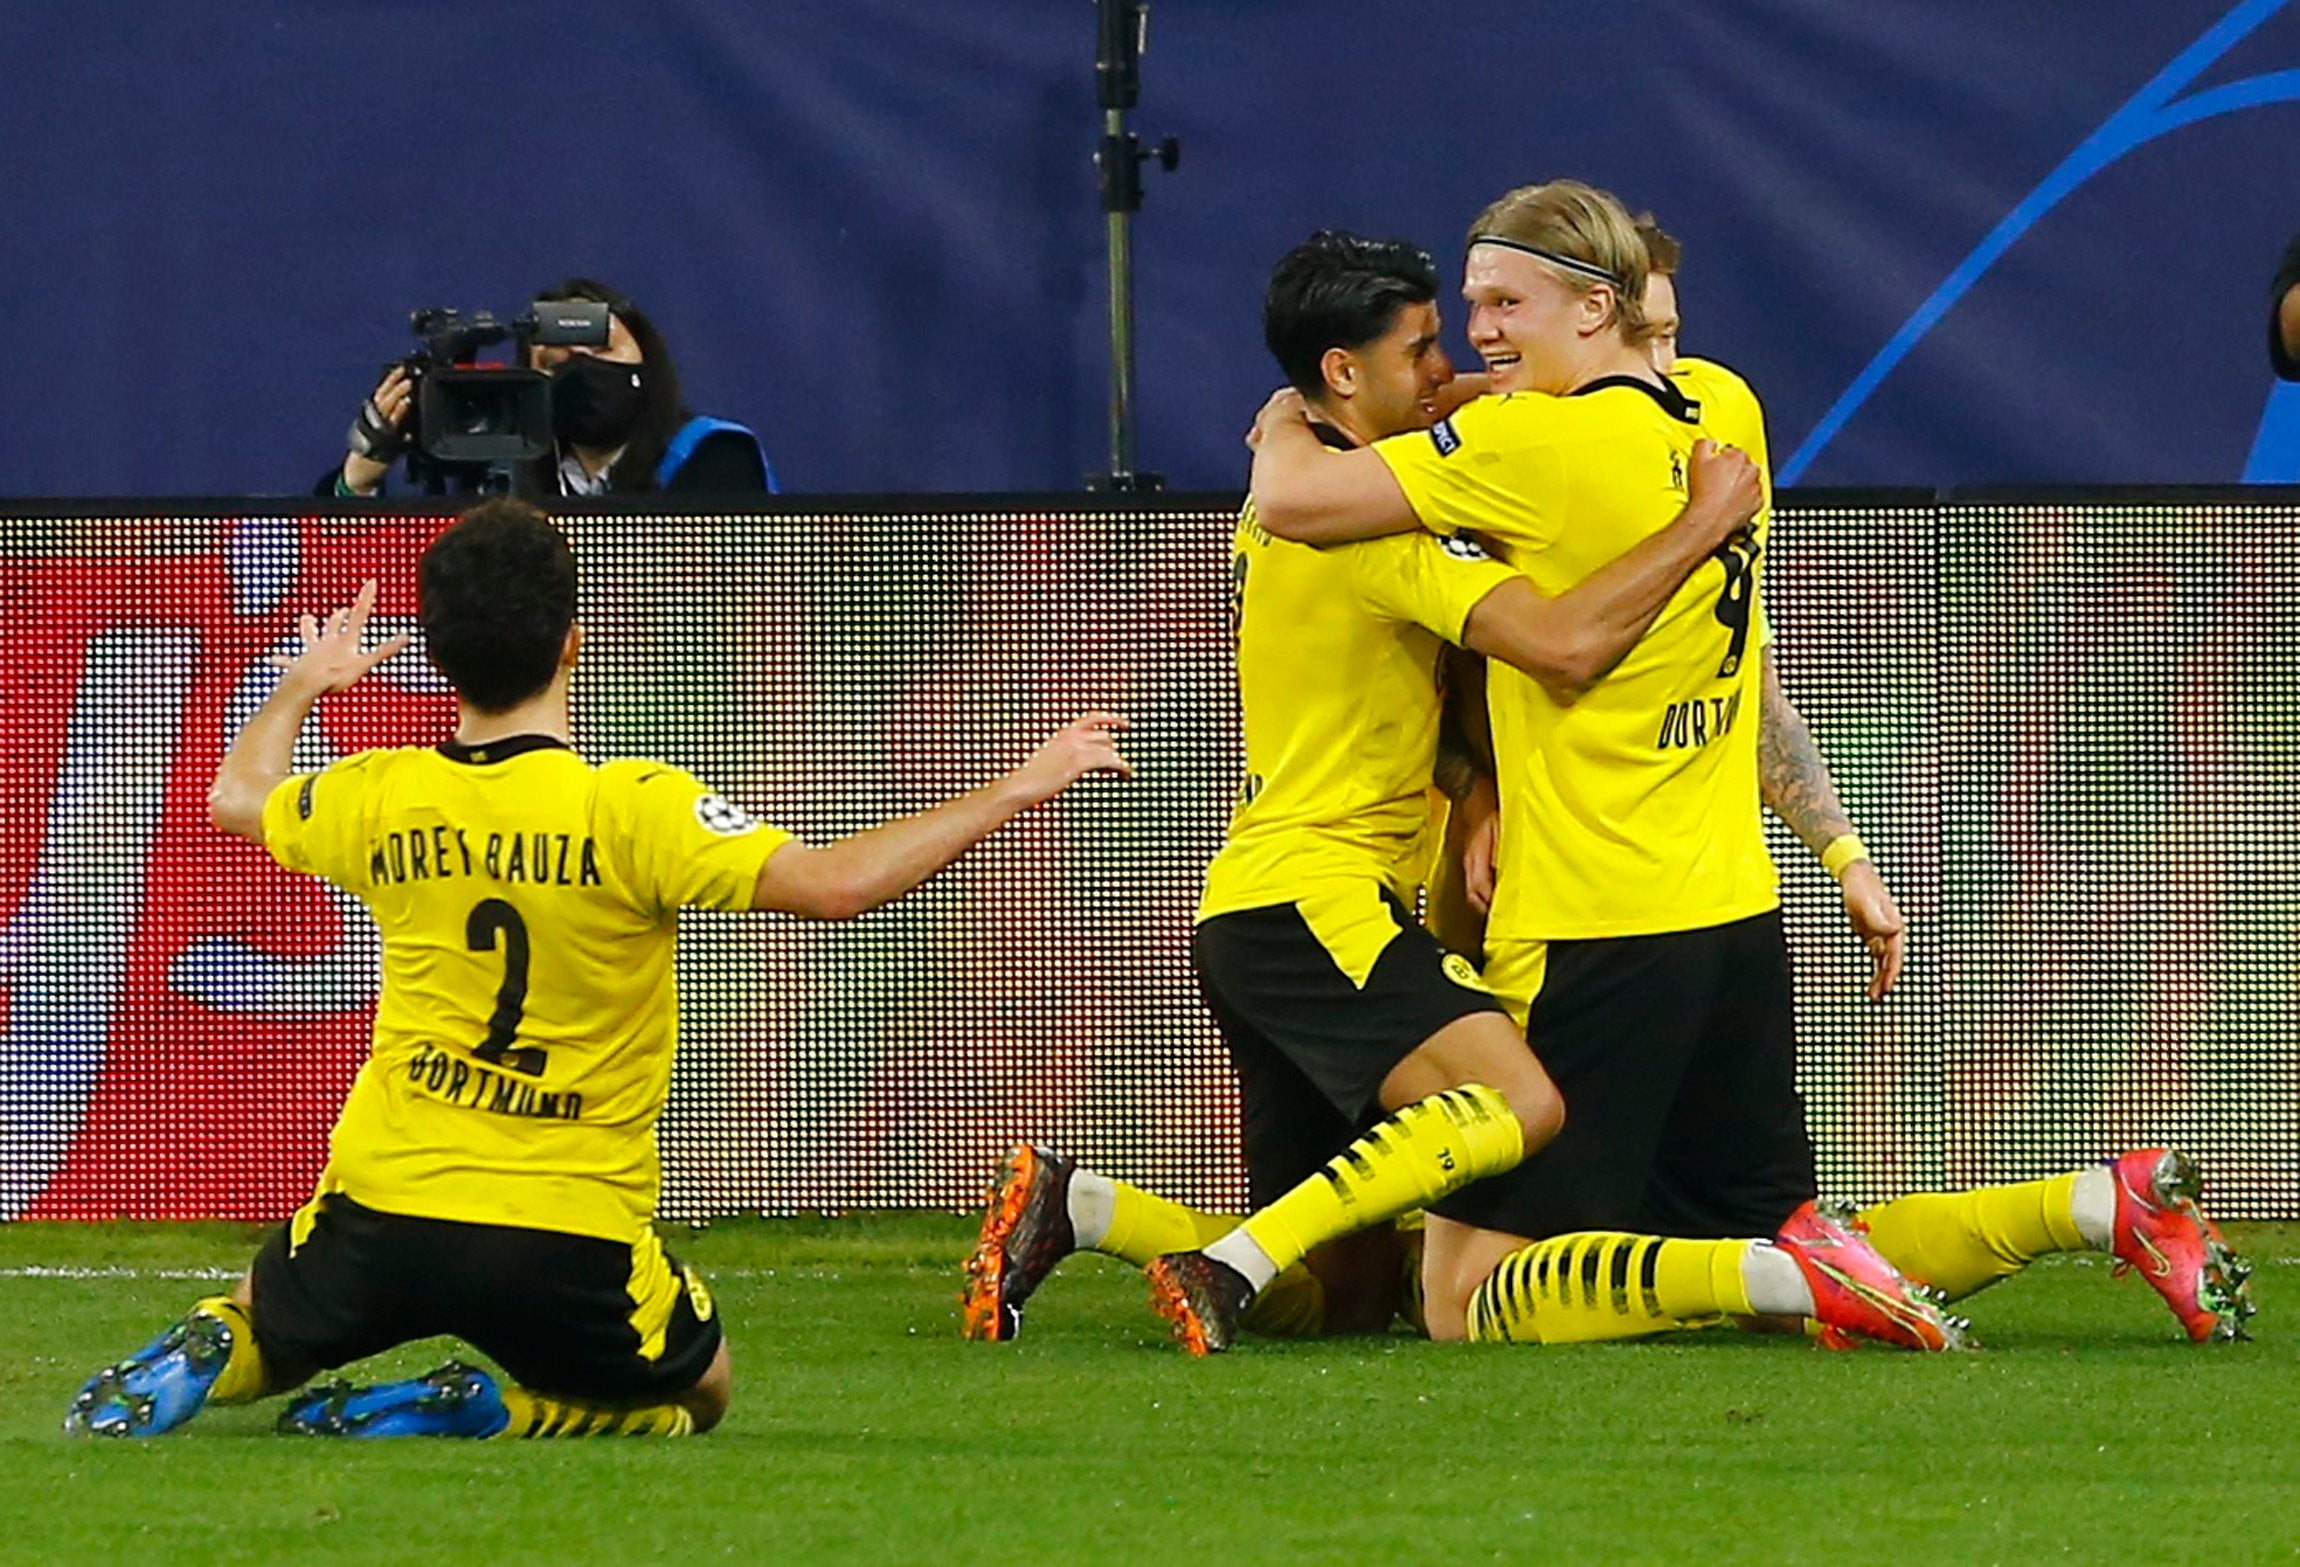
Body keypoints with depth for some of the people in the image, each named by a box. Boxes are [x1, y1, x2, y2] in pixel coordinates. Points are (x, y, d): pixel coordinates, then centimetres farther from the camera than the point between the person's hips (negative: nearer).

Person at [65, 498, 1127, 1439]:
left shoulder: (380, 801, -1)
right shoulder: (631, 812, -15)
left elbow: (237, 797, 22)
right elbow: (835, 884, -22)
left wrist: (302, 686, 43)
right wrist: (1016, 792, -14)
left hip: (385, 1209, 4)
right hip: (569, 1243, -4)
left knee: (261, 1330, 33)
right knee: (699, 1393, 23)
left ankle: (194, 1367, -6)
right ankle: (480, 1412, -6)